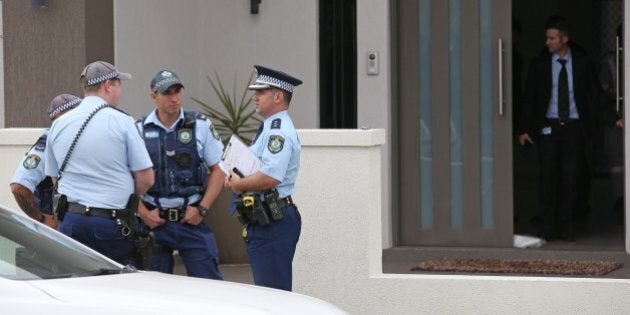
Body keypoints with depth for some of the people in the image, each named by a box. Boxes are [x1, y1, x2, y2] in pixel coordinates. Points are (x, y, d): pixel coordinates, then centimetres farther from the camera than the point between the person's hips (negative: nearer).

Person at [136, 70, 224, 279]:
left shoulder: (201, 126, 3)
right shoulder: (139, 130, 3)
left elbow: (218, 169, 6)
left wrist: (202, 208, -3)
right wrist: (143, 213, -5)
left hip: (192, 219, -1)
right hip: (153, 221, 1)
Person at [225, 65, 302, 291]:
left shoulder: (279, 131, -16)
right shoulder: (271, 128, 18)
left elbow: (271, 176, -28)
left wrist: (238, 184, -13)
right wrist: (235, 177, 5)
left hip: (273, 223, -11)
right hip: (266, 221, 11)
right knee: (268, 292, 15)